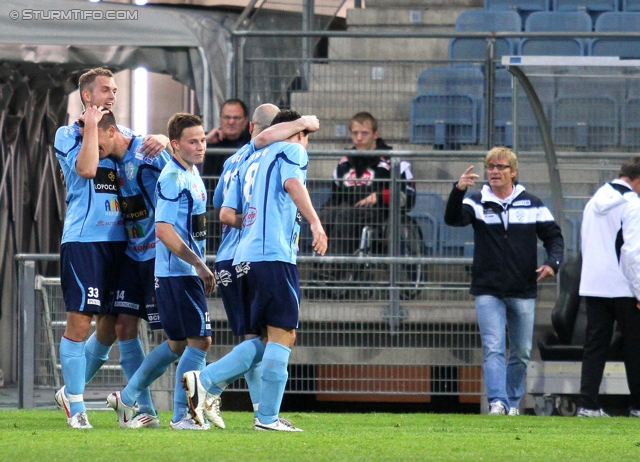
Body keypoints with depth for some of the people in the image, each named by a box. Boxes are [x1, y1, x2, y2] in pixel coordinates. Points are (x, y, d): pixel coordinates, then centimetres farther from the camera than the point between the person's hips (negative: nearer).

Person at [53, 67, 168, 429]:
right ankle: (76, 407, 0)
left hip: (119, 239, 6)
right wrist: (91, 126, -10)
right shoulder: (68, 135, 0)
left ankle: (71, 392, 24)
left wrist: (160, 140, -12)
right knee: (80, 323, -7)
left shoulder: (122, 134, 16)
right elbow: (86, 168, -17)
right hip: (83, 239, -6)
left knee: (112, 326, 7)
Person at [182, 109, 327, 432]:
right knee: (282, 335, -6)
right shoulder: (292, 150, 6)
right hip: (275, 255, -8)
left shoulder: (250, 161, 26)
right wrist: (315, 222, -24)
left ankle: (204, 381, 0)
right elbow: (293, 182, -17)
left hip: (245, 259, 8)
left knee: (272, 338, 12)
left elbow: (227, 215, 21)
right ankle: (268, 417, -9)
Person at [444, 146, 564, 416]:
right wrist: (458, 191, -35)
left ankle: (513, 402, 21)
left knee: (521, 353, 9)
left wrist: (552, 263, -8)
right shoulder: (477, 203, 2)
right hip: (488, 292, -2)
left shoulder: (531, 205, 6)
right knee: (493, 349, -14)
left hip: (523, 292, 2)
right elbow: (453, 219, -16)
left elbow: (553, 235, 11)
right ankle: (497, 402, -21)